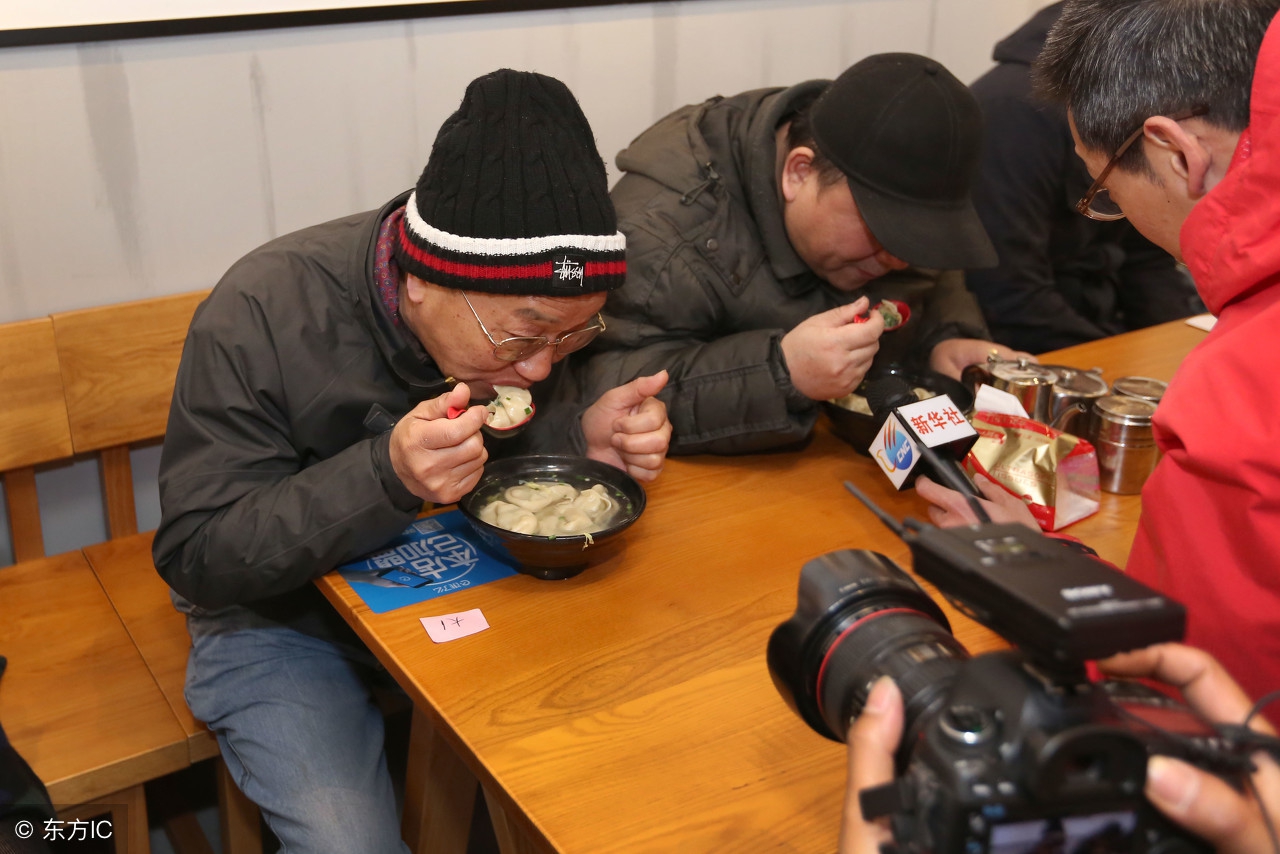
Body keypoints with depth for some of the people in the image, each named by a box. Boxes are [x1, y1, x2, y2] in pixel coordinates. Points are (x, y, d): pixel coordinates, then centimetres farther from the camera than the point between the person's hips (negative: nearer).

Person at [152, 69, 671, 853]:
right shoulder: (261, 317, -27)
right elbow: (196, 555, -24)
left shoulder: (537, 304, -14)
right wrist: (387, 475, -40)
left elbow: (505, 446, 1)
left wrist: (584, 437, -23)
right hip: (283, 617, -3)